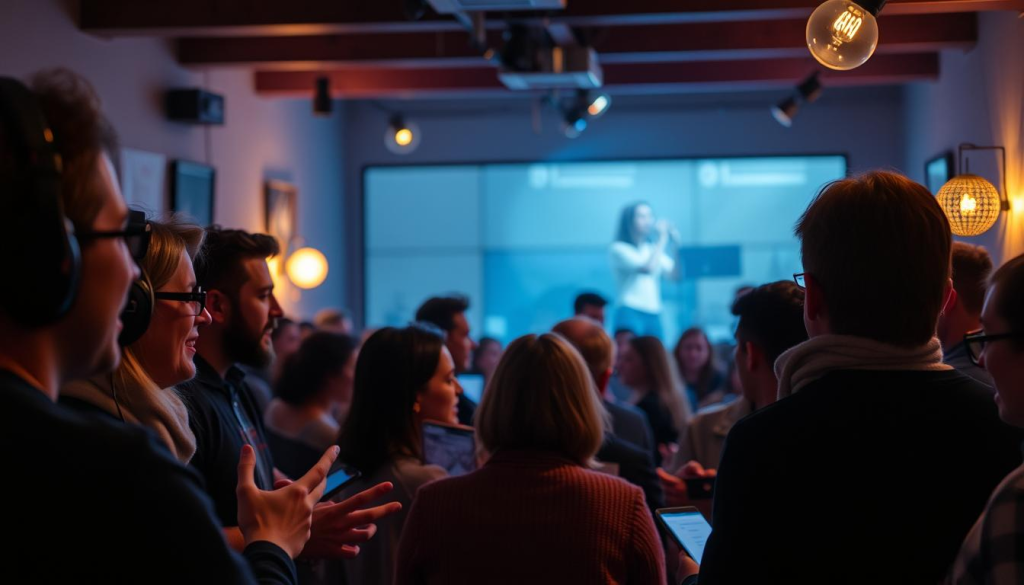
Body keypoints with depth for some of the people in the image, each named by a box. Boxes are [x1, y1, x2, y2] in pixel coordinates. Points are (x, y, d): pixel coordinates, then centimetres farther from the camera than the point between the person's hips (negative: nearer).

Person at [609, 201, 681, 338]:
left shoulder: (652, 248, 16)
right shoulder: (619, 248, -3)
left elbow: (675, 275, 9)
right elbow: (648, 268, -16)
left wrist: (675, 246, 0)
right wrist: (662, 239, -7)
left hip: (654, 315, 6)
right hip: (630, 313, -6)